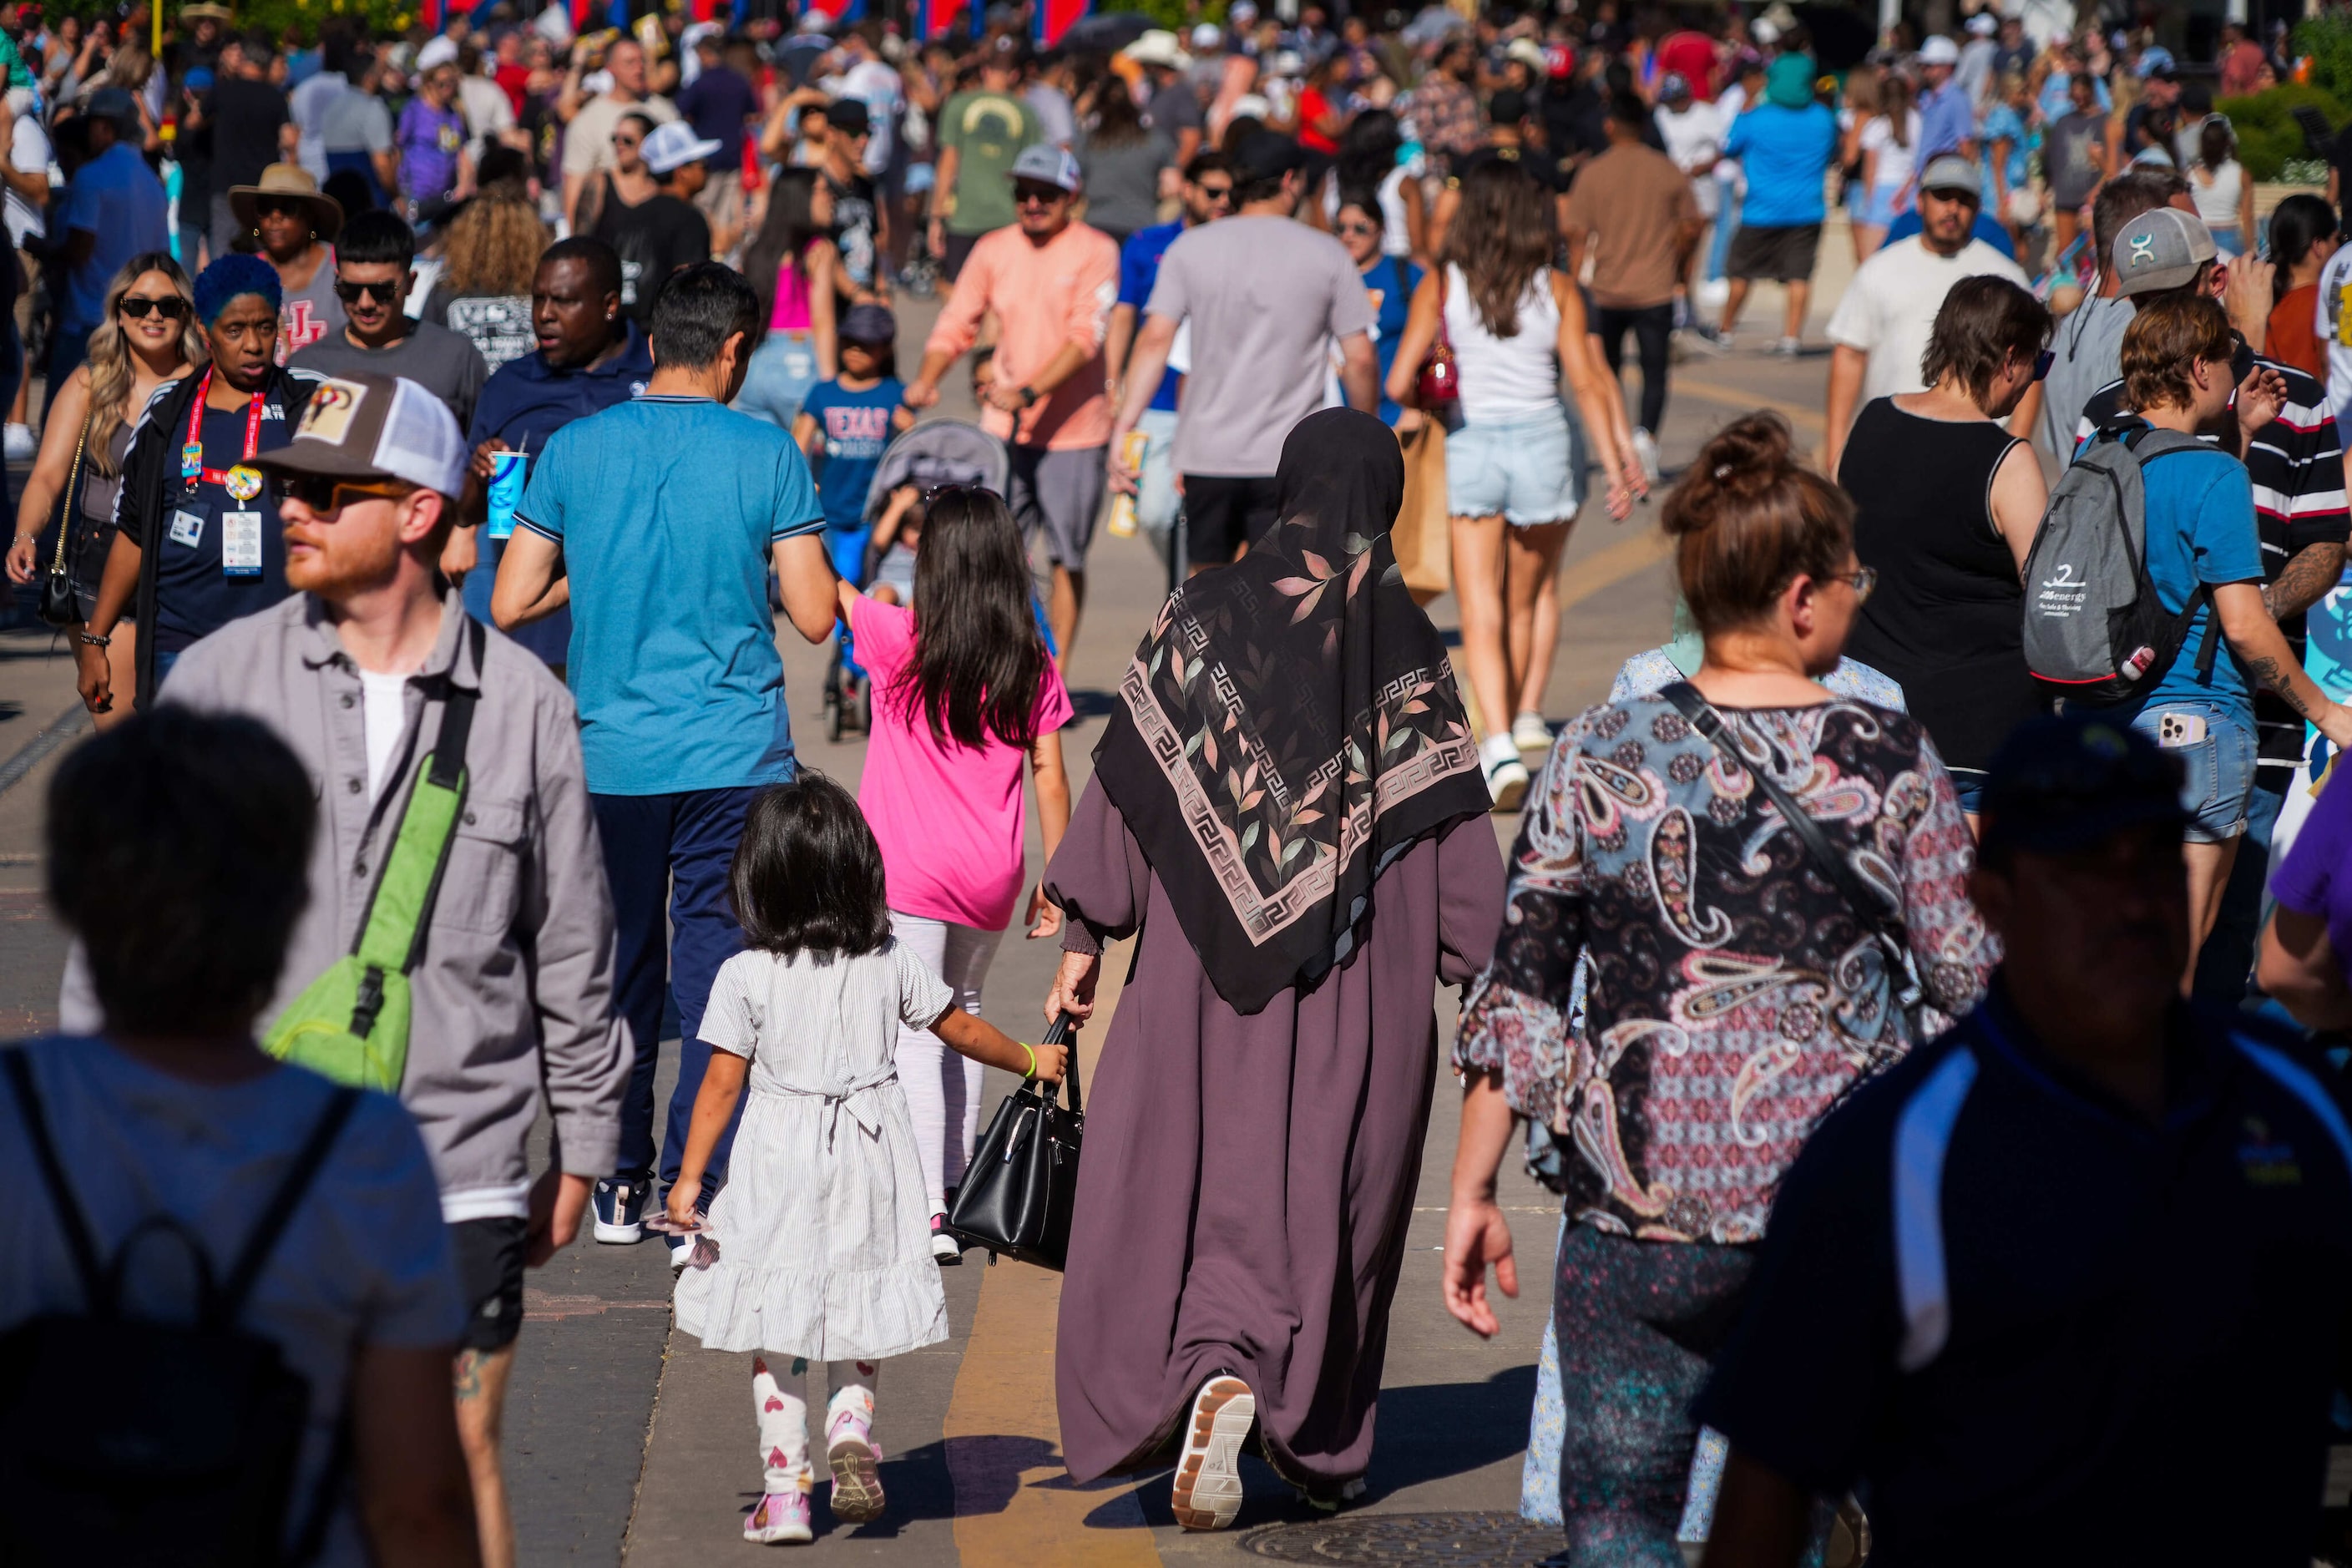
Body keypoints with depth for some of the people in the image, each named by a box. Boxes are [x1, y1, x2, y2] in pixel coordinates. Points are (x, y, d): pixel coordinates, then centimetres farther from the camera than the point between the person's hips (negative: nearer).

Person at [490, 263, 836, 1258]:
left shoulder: (574, 451, 0)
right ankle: (699, 1202, -2)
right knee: (717, 981, 1)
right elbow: (815, 616, -5)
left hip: (613, 756, 2)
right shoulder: (767, 458, -5)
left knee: (620, 979, 15)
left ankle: (620, 1190, 22)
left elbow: (510, 605, 0)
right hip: (735, 761, -2)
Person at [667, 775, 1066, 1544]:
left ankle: (784, 1487, 5)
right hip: (869, 1157, 2)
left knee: (774, 1323, 6)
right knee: (858, 1312, 18)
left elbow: (722, 1083, -8)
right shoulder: (891, 964, -1)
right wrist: (1031, 1060, 28)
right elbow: (963, 1030, 10)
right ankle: (851, 1428, -6)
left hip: (779, 1163, -2)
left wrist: (689, 1177, -1)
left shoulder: (746, 976, -9)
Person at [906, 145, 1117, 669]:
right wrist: (927, 380, -12)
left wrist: (1031, 391, -27)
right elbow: (956, 324, 7)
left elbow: (1084, 337, -15)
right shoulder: (994, 249, 8)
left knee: (1067, 557, 3)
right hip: (1002, 429, 3)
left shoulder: (1095, 251, -5)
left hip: (1071, 429, -3)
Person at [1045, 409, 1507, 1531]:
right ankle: (1318, 1442, 15)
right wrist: (1479, 975, 5)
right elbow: (1453, 827, -3)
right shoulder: (1406, 645, -4)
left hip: (1209, 970, 0)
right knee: (1334, 1187, 11)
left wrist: (1083, 938, 2)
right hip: (1364, 981, 0)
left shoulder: (1201, 617, -3)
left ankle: (1219, 1375, -11)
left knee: (1188, 1175, 9)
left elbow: (1130, 775, -3)